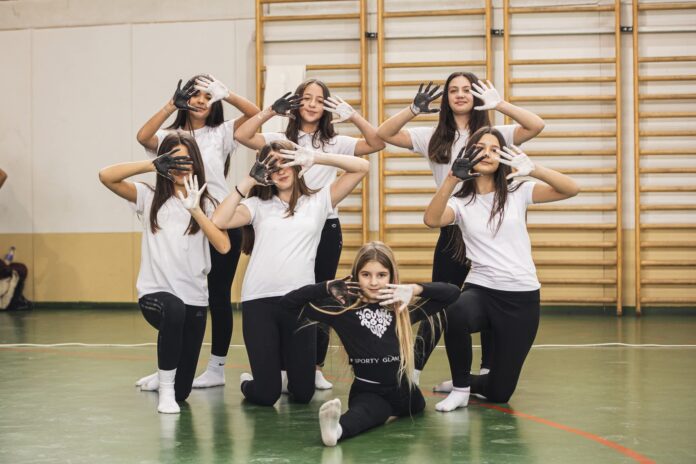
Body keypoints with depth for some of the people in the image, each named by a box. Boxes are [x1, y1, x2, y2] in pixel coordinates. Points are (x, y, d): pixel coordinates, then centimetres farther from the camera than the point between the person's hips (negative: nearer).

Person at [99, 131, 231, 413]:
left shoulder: (207, 205, 3)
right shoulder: (150, 198, 3)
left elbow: (223, 246, -13)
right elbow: (106, 176, -11)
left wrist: (195, 210, -17)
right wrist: (152, 165, -16)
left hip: (194, 300, 2)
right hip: (155, 293, -2)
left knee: (182, 391, 5)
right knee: (174, 309, -41)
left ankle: (168, 379, 46)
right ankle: (164, 389, -21)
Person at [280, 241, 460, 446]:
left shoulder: (403, 310, 3)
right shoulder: (344, 310, -2)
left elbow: (452, 292, 5)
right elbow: (288, 302, -1)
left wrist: (414, 289, -7)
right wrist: (329, 287, -10)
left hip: (403, 391, 11)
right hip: (368, 392, -11)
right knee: (368, 410, -35)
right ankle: (336, 428, -66)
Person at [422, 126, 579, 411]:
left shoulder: (518, 193, 4)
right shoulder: (460, 203, 3)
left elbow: (571, 190, -8)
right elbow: (431, 220, -20)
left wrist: (533, 169, -25)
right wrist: (453, 178, -33)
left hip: (522, 296, 1)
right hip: (480, 290, -1)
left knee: (499, 392, 2)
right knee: (456, 314, -39)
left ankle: (470, 381, 42)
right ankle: (460, 388, -11)